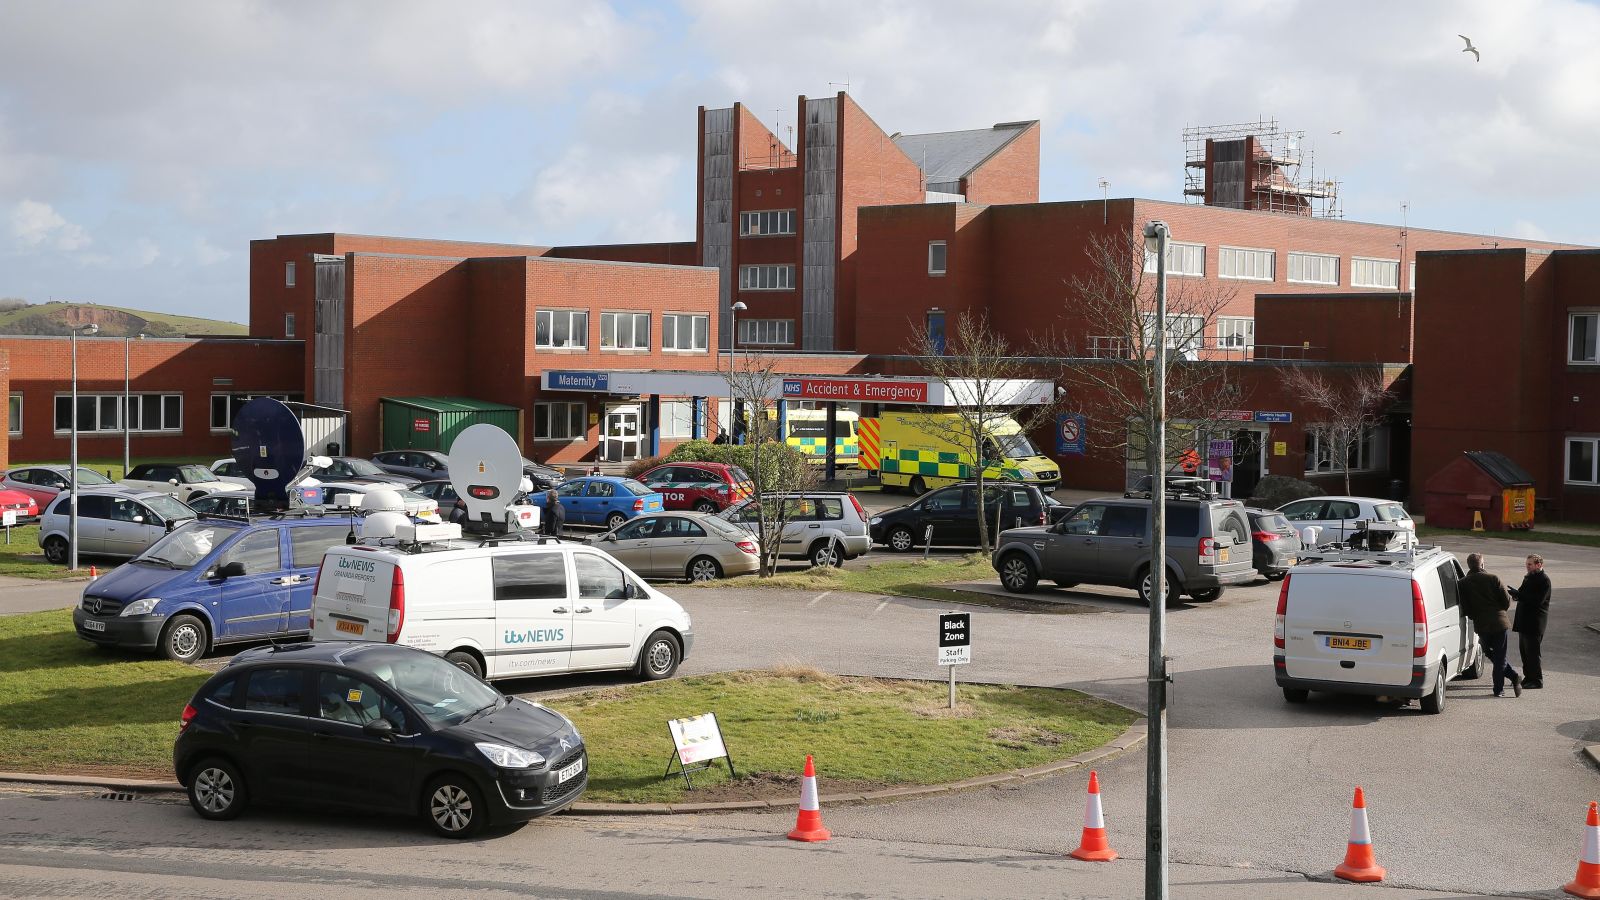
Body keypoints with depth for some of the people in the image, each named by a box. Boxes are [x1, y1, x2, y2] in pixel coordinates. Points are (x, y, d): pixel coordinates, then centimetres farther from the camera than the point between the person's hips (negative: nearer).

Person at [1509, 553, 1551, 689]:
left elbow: (1538, 600, -21)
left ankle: (1537, 680, 0)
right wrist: (1517, 594, -1)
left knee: (1532, 651, -7)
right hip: (1524, 620, 9)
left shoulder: (1544, 580, -12)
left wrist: (1518, 594, -23)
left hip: (1535, 622, -9)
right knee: (1523, 650, 12)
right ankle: (1528, 677, 20)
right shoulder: (1528, 577, 16)